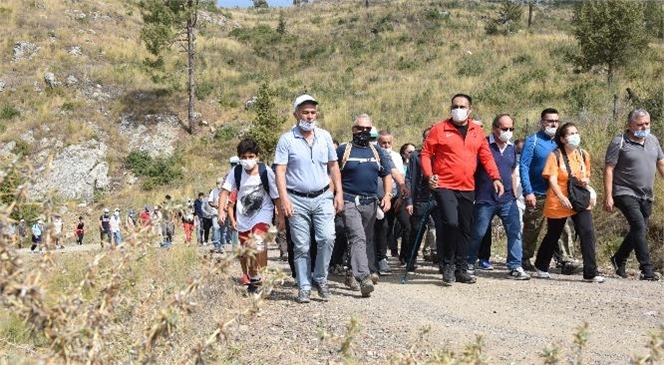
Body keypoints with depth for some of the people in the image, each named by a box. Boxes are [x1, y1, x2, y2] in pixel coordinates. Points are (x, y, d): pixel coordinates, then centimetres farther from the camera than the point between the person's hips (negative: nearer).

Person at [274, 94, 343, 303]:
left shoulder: (325, 136, 10)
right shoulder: (287, 139, -1)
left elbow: (333, 166, 16)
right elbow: (280, 171, -5)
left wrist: (339, 193, 8)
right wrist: (284, 199, -15)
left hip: (323, 197, 2)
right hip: (297, 200, -2)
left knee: (327, 238, -14)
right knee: (301, 246, 2)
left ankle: (320, 277, 7)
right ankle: (304, 287, 12)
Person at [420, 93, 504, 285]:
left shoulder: (477, 131, 10)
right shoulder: (440, 129, -1)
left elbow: (486, 157, 13)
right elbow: (425, 153, 0)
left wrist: (495, 177, 1)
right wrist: (429, 174, -15)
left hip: (467, 189, 5)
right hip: (444, 187, -4)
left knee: (465, 229, 9)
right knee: (451, 223, -19)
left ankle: (461, 269, 21)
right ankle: (448, 266, -1)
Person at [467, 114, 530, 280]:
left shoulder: (512, 148, 12)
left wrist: (514, 194, 17)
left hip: (508, 200, 5)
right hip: (485, 199, -5)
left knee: (515, 232, -2)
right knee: (478, 234, 5)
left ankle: (515, 267, 4)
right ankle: (469, 264, 20)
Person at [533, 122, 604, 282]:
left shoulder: (584, 155, 7)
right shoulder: (555, 156, -8)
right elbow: (552, 180, -17)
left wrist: (586, 181, -5)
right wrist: (561, 197, -33)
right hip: (558, 203, -3)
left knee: (588, 233, -12)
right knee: (553, 236, 11)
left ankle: (591, 273, -7)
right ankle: (541, 267, 33)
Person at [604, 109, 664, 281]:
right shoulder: (619, 143, -10)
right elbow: (608, 169, -11)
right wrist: (608, 196, -17)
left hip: (646, 196, 7)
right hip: (626, 193, -7)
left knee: (637, 231, 13)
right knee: (639, 227, -18)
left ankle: (619, 259, 33)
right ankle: (647, 269, -15)